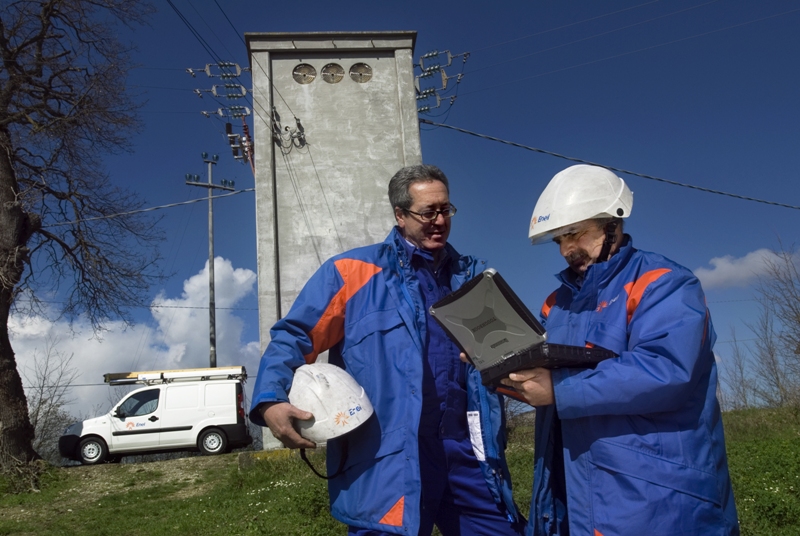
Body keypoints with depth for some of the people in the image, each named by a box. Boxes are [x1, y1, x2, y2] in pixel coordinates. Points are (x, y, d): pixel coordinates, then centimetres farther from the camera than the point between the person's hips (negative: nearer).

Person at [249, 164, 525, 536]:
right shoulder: (353, 271, 0)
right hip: (387, 462, -4)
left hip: (464, 452, 5)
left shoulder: (471, 278, 15)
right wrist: (270, 400, -16)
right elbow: (293, 337, 0)